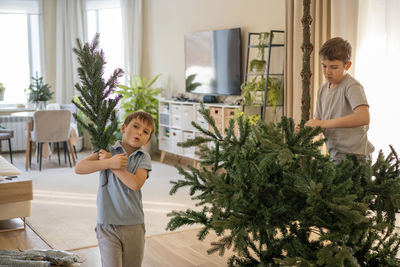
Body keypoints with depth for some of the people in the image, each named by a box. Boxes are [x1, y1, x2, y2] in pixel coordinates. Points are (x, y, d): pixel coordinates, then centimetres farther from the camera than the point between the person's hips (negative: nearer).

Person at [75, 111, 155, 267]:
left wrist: (111, 163, -11)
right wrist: (109, 162, -20)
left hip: (134, 226, 2)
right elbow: (79, 168, -12)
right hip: (108, 226, -2)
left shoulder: (144, 158, 2)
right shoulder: (107, 152, 0)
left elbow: (136, 184, -15)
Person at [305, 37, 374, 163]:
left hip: (352, 155, -7)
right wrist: (306, 128, -10)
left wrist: (323, 123, -27)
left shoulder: (352, 86, -13)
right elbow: (318, 119, 14)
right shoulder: (323, 89, 11)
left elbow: (363, 117, -28)